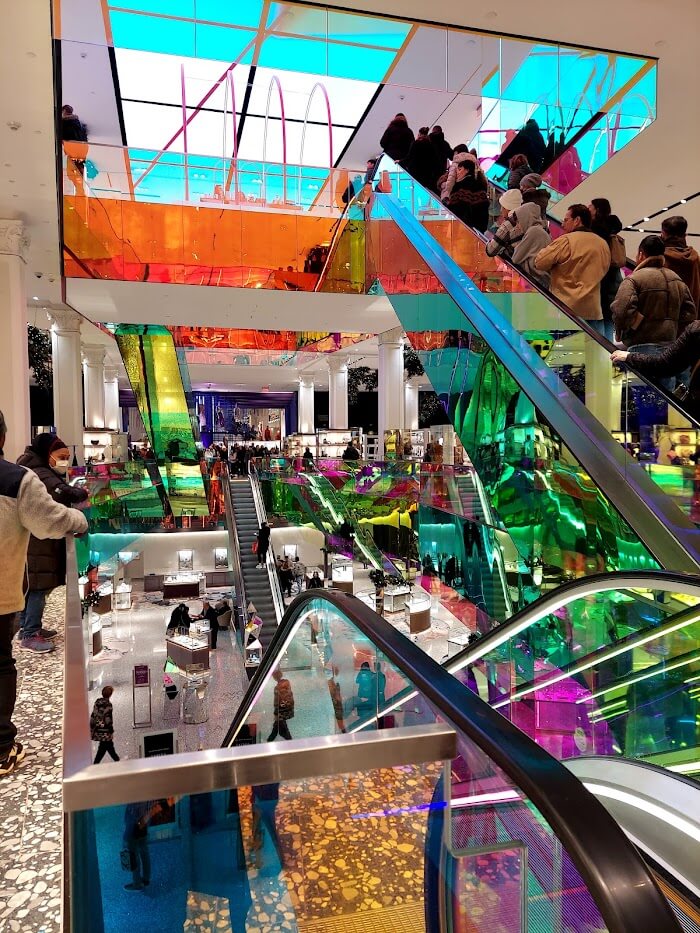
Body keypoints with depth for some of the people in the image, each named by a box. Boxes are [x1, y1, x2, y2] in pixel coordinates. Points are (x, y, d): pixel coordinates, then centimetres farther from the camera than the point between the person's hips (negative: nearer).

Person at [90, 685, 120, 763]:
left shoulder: (97, 702, 6)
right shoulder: (107, 704, -16)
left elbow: (93, 716, 11)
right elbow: (108, 719, -17)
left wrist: (92, 729, 18)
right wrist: (111, 732, -11)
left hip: (97, 730, 8)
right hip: (105, 731, -8)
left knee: (110, 747, 20)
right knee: (102, 749, 2)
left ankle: (118, 761, 33)